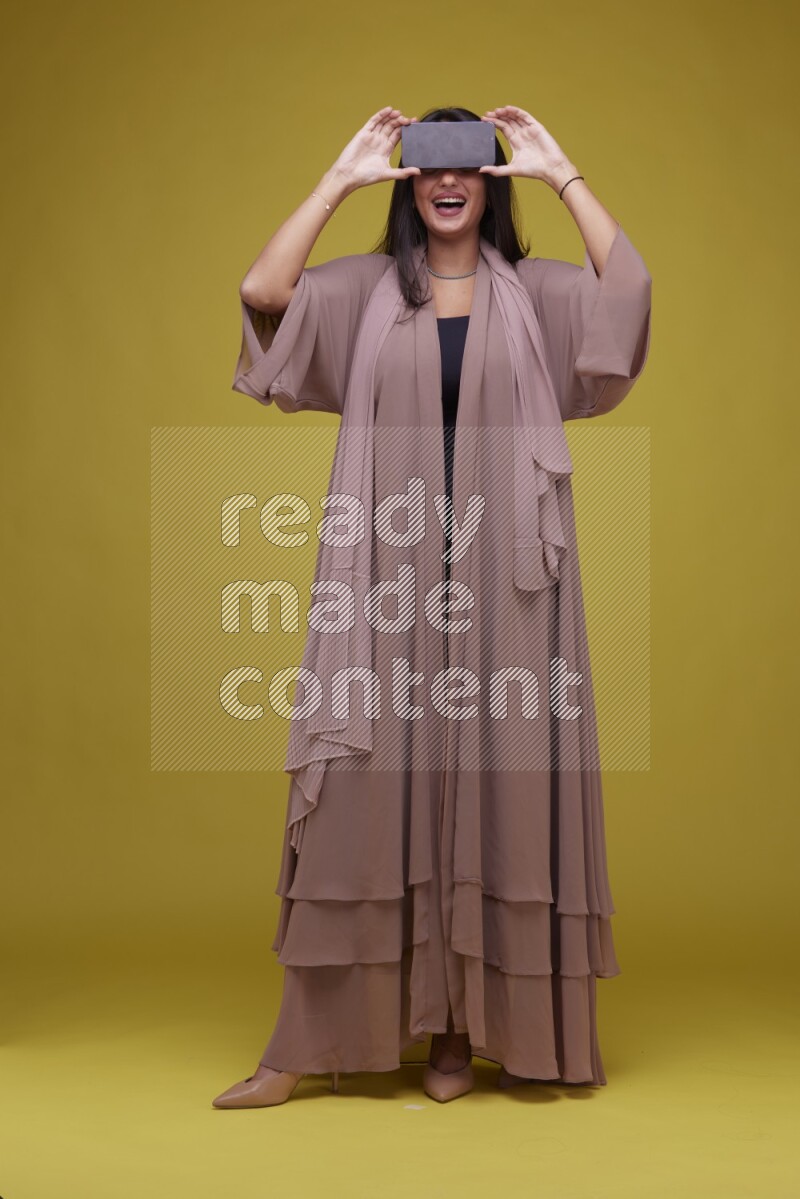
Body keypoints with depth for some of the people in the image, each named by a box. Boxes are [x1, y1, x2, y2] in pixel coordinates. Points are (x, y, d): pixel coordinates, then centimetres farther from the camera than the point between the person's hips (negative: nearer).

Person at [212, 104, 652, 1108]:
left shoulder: (534, 292, 9)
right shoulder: (364, 289, 9)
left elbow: (631, 285, -9)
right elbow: (261, 291, -7)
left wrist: (561, 172, -2)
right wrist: (342, 175, -3)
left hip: (502, 573, 0)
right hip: (387, 570, 0)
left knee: (490, 788, 2)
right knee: (367, 789, -1)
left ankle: (460, 1028, 15)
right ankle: (312, 1042, 6)